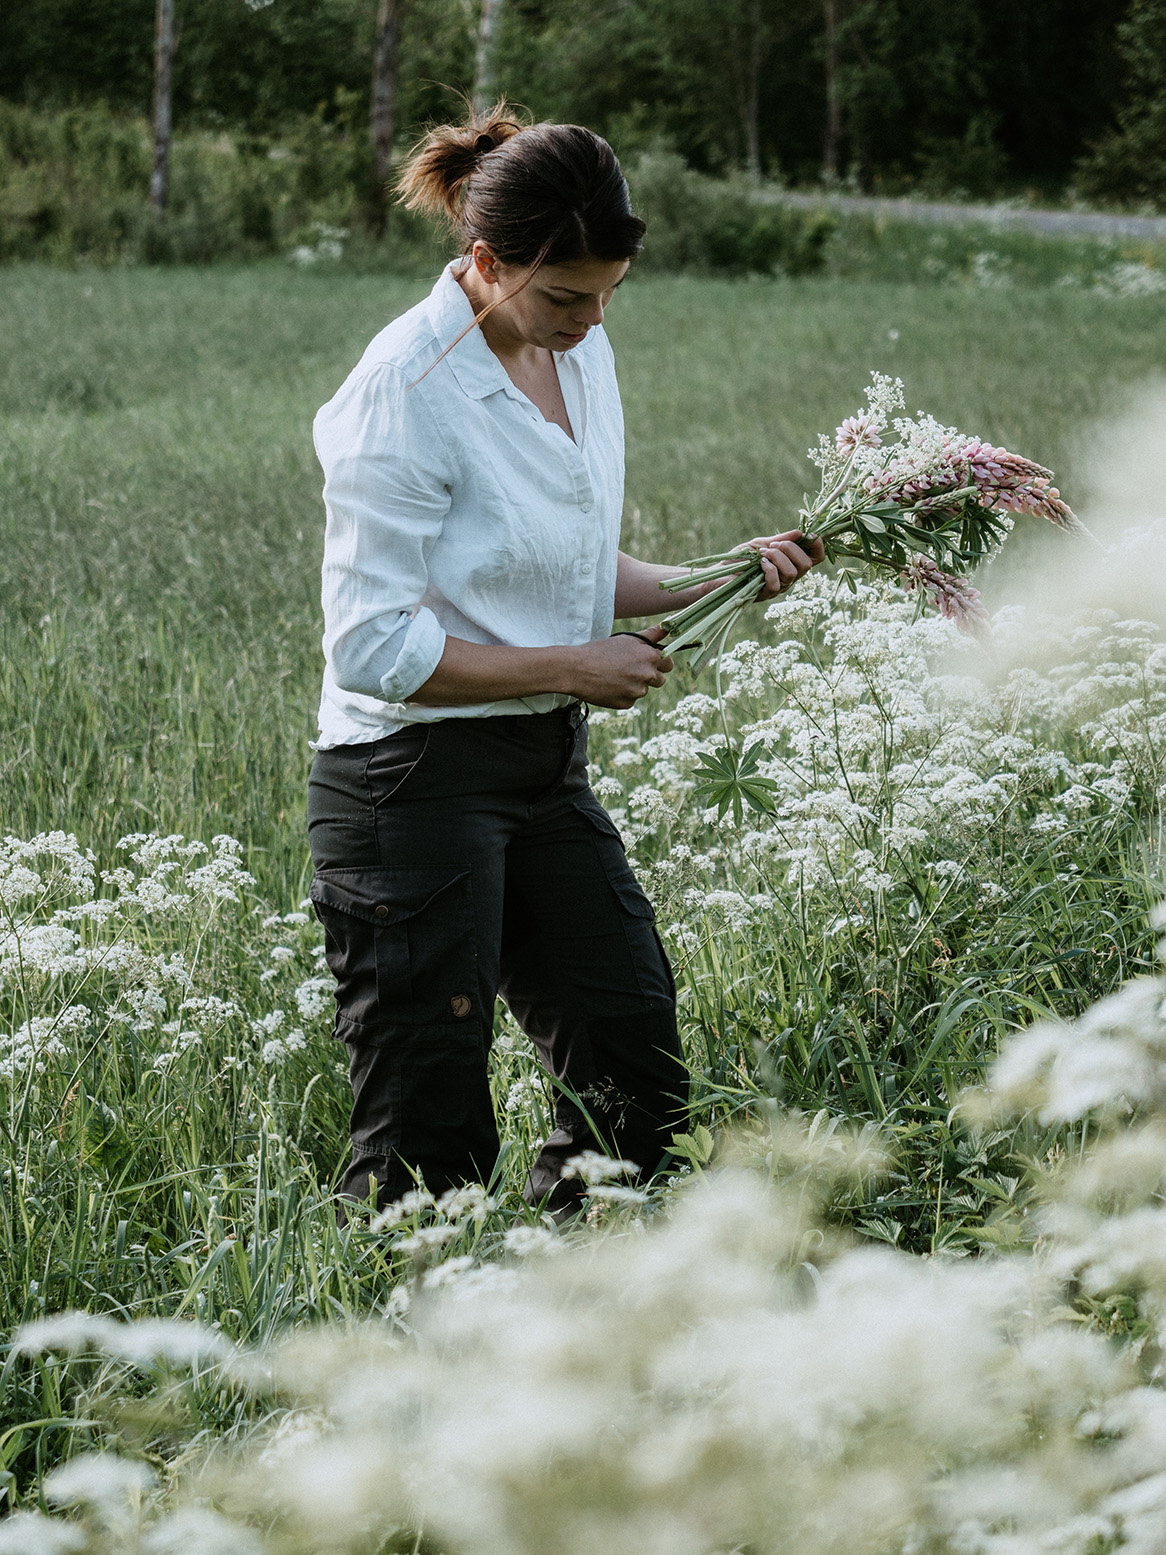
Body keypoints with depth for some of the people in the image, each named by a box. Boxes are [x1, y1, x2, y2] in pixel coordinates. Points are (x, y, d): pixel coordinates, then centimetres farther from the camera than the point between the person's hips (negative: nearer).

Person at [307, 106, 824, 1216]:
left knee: (637, 1083, 10)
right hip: (414, 784, -8)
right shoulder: (407, 391, -18)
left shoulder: (580, 353, 7)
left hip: (548, 772, 8)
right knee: (429, 1143, -2)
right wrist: (572, 669, -15)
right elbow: (373, 646, -20)